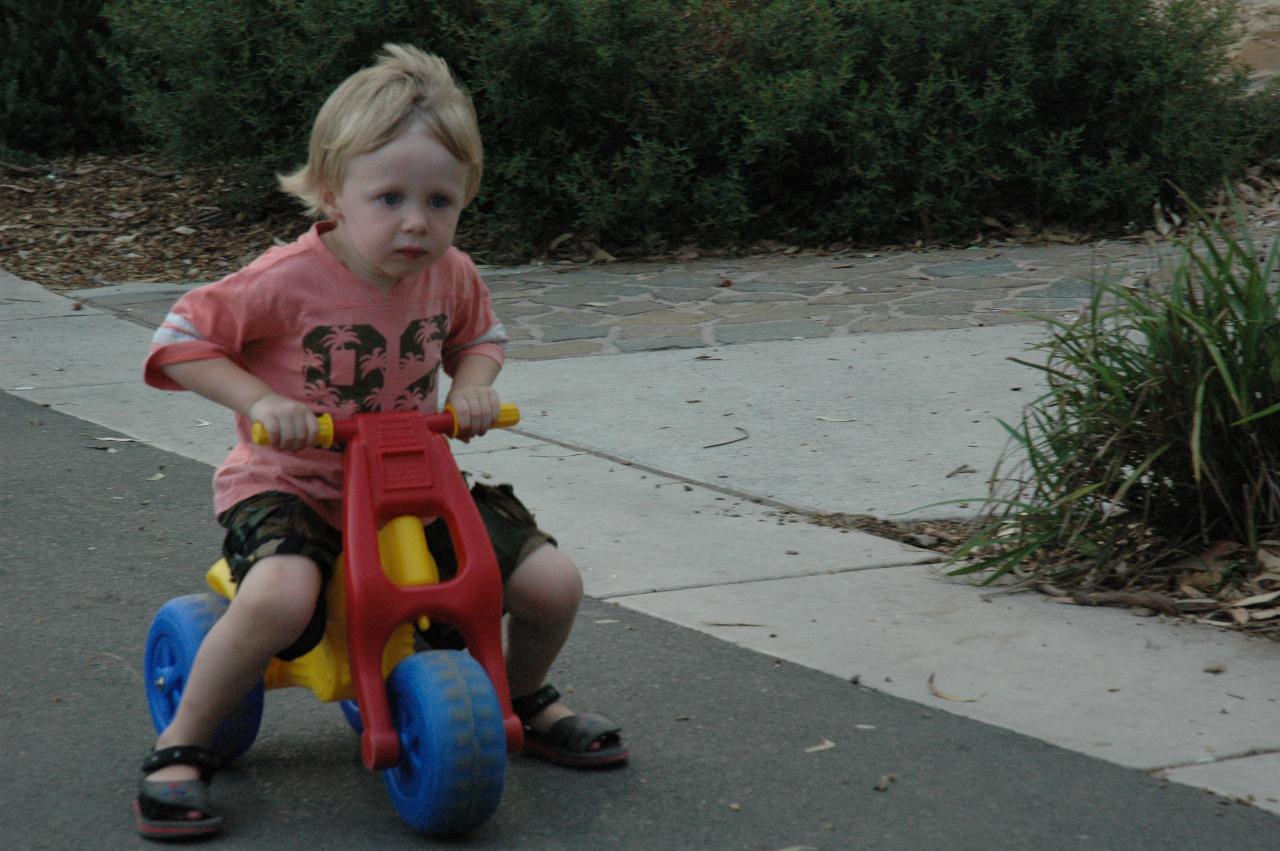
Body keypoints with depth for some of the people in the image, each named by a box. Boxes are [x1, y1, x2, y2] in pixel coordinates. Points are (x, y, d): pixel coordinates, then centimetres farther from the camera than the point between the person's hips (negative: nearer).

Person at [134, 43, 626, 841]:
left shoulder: (452, 275, -2)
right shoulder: (289, 280, -18)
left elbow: (481, 335, 20)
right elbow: (180, 340, -10)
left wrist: (474, 384, -3)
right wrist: (261, 400, -23)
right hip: (288, 483, -5)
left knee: (553, 581, -8)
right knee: (280, 597, -38)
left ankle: (524, 698, 27)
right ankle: (181, 746, -14)